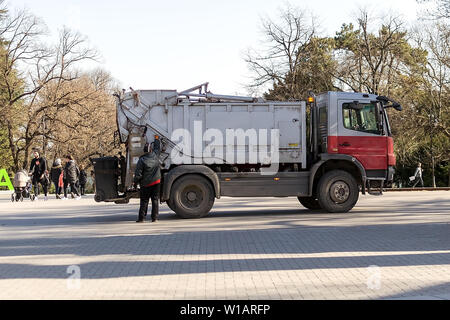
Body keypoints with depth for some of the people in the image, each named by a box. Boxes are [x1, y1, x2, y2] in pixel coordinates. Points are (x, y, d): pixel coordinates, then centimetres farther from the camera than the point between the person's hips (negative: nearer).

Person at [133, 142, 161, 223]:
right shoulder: (155, 156, -2)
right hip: (156, 181, 3)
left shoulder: (142, 160, -13)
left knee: (144, 201, 5)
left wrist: (135, 182, 2)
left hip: (146, 183, -3)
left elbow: (138, 174, -12)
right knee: (155, 200, 7)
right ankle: (154, 218, 4)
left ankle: (141, 218, 4)